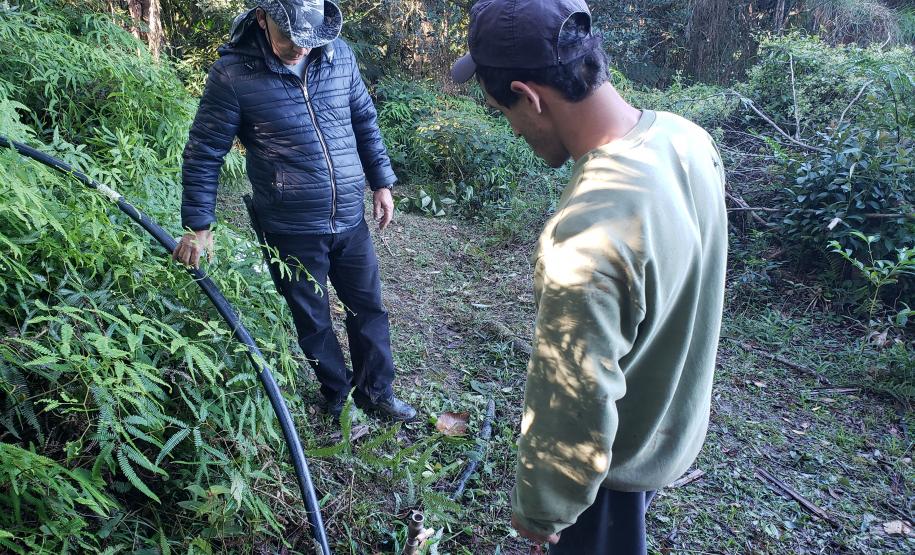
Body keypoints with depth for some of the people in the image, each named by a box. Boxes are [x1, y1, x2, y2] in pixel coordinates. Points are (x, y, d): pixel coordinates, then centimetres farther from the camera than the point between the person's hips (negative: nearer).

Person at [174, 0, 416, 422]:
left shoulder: (338, 53, -2)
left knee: (368, 307, 16)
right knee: (313, 322, 12)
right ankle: (339, 401, 35)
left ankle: (376, 391, 37)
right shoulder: (233, 74, -13)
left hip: (351, 220, 4)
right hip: (291, 232, -4)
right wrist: (198, 226, -10)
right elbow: (204, 153, -8)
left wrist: (381, 182, 10)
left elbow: (364, 121, 10)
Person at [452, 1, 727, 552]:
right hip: (679, 415, 7)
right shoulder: (686, 135, -14)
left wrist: (541, 510, -12)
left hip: (617, 459, -7)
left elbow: (575, 414, -30)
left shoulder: (584, 240, -41)